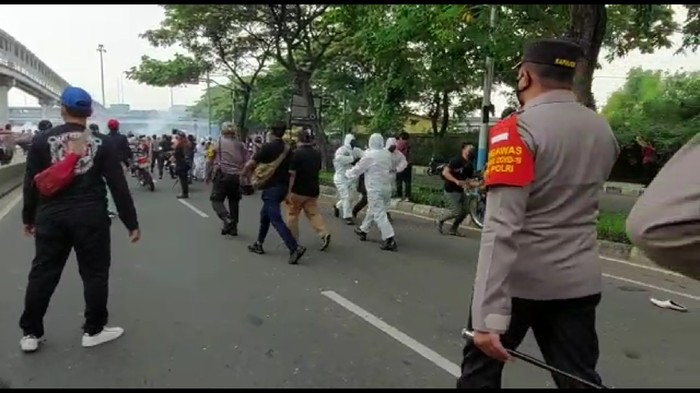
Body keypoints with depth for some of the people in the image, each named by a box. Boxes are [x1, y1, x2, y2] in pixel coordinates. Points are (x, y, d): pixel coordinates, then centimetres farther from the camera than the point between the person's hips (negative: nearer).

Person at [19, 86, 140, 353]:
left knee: (42, 273, 13)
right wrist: (131, 223, 0)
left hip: (51, 217, 2)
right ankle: (93, 330, 17)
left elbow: (31, 183, 3)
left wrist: (28, 217, 17)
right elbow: (119, 186, -5)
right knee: (95, 273, 8)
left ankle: (30, 333, 23)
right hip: (91, 217, -2)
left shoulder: (42, 140, 0)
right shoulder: (101, 143, -3)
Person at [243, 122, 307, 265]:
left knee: (276, 219, -10)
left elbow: (250, 164, -14)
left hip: (271, 187, -8)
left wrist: (244, 172, 6)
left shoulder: (268, 147, -12)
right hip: (283, 186, 8)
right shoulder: (287, 148, 9)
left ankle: (295, 248, -20)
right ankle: (259, 244, 29)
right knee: (265, 214, 21)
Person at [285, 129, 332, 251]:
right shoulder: (317, 154, 6)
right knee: (313, 213, 11)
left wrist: (288, 192, -16)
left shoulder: (296, 153, -14)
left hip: (298, 190, -5)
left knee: (292, 215, 10)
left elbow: (292, 174, -18)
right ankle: (324, 234, -8)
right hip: (313, 190, 6)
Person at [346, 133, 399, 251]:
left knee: (379, 214, -6)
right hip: (386, 187, 8)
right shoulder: (387, 153, 3)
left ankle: (389, 240, -11)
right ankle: (363, 230, 39)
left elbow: (357, 169, -4)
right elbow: (391, 168, 19)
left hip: (375, 189, -7)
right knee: (372, 210, 22)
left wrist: (348, 174, 14)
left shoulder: (369, 155, -15)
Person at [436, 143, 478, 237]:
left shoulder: (469, 166, 9)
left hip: (460, 191, 8)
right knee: (457, 212, -10)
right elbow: (445, 172, -21)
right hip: (451, 190, -8)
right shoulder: (456, 160, -15)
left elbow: (467, 181, 10)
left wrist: (478, 184, -7)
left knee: (465, 211, 4)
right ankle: (440, 221, 14)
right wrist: (456, 181, -28)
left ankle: (454, 229, 19)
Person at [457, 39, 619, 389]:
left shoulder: (516, 130, -17)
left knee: (482, 366, 16)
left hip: (519, 281, -5)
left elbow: (502, 227, -26)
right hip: (578, 282, 5)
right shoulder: (603, 131, 3)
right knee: (581, 379, 15)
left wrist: (488, 317, -27)